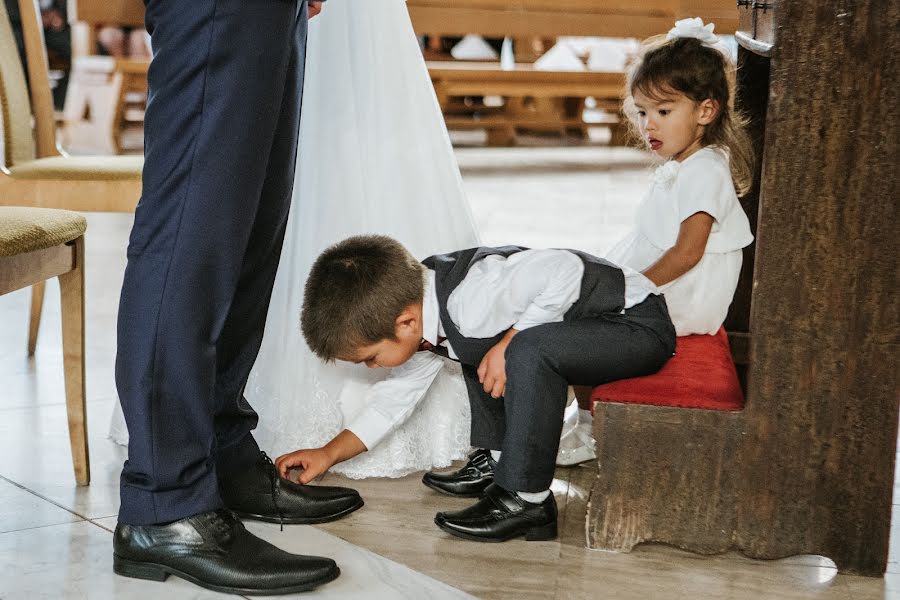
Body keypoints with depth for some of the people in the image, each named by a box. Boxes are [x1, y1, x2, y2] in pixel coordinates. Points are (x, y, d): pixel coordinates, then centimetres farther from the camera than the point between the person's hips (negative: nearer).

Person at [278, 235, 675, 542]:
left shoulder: (471, 300, -32)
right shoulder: (417, 304, -1)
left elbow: (565, 270, -32)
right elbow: (400, 391, 11)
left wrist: (509, 343, -27)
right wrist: (329, 454, 9)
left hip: (639, 323, -10)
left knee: (530, 350, -34)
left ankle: (525, 499, -21)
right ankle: (497, 460, 18)